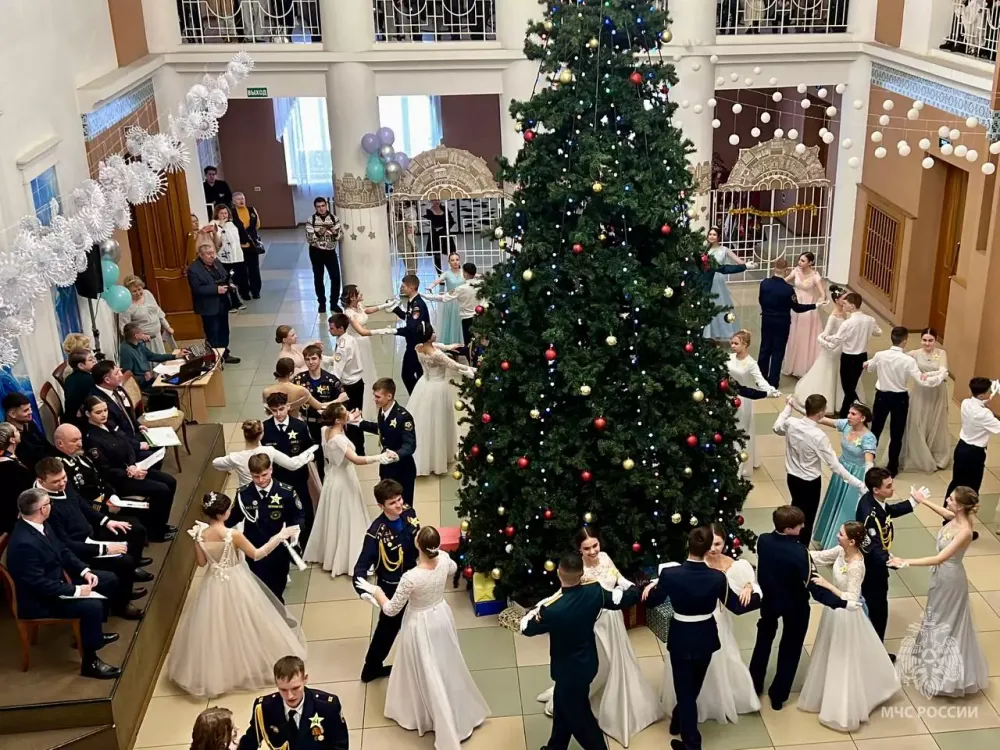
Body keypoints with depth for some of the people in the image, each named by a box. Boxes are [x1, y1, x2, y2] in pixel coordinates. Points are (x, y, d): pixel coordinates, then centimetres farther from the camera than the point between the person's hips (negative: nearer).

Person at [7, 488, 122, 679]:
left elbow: (63, 551, 10)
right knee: (92, 606, -27)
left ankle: (93, 632, 26)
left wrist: (85, 571, -3)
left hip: (59, 580, 10)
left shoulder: (40, 525, -2)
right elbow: (40, 584, -30)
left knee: (109, 579, 10)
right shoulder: (24, 543, -33)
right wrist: (76, 590, -24)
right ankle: (90, 662, -9)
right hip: (40, 599, -10)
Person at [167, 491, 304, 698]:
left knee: (216, 626, 21)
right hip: (236, 585, -4)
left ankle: (215, 669, 36)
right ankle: (251, 664, 34)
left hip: (214, 584, 4)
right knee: (241, 625, 17)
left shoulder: (200, 534, -14)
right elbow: (257, 555, -15)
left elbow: (201, 562, 0)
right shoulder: (233, 535, -27)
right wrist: (280, 536, -10)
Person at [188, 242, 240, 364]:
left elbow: (226, 277, 18)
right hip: (209, 307, -8)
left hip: (222, 304, 8)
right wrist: (216, 289, -27)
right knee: (213, 334, 3)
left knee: (224, 331, 18)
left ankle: (225, 354, 33)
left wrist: (228, 284, -5)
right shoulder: (193, 269, -18)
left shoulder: (216, 263, 6)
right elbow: (197, 289, -24)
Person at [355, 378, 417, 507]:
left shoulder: (403, 416, -27)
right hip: (386, 467, 8)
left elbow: (410, 445, -30)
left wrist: (397, 455, -50)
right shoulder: (382, 411, -2)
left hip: (402, 469, -8)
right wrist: (360, 422, 18)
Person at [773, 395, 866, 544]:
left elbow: (777, 428, 12)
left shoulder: (791, 424, -14)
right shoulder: (819, 436, -30)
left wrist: (788, 407, 22)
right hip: (810, 482, -7)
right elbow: (834, 465, -26)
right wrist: (859, 484, -23)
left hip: (792, 477, 7)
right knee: (808, 517, 11)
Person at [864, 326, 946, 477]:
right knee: (896, 434, 11)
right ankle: (892, 468, 21)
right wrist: (942, 375, -5)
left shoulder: (880, 355, -12)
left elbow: (871, 369, 9)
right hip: (900, 398, -2)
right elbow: (922, 381, -19)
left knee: (875, 430, 18)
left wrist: (867, 363, 31)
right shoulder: (908, 360, -21)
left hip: (882, 395, 2)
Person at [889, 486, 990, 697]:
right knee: (938, 615, 26)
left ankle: (947, 671, 31)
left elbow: (939, 558, -38)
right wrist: (923, 501, 14)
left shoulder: (964, 531, -34)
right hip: (942, 574, 8)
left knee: (948, 620, 11)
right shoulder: (956, 518, -10)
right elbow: (944, 512, 17)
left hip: (950, 578, -8)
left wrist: (906, 562, -39)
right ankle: (936, 656, 48)